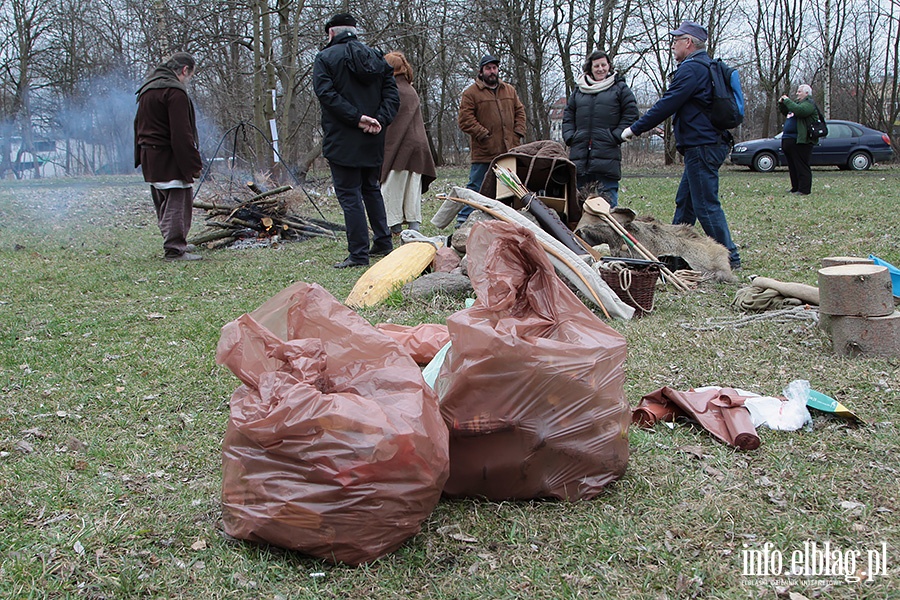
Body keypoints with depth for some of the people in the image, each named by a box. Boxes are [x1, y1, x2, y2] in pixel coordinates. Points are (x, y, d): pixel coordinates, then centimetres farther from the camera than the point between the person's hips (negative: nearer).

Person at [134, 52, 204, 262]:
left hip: (149, 158, 10)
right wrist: (193, 163, -19)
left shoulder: (146, 89, 18)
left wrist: (140, 155, 25)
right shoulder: (174, 91, -15)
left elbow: (139, 126, 23)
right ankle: (175, 250, -8)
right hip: (169, 158, -10)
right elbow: (182, 133, -21)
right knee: (177, 204, -7)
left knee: (165, 205, 17)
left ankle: (174, 244, 27)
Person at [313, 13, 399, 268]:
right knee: (371, 189, 20)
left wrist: (357, 118, -19)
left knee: (349, 195, -2)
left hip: (342, 141, -6)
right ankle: (383, 243, 23)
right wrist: (379, 120, -8)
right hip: (373, 142, 6)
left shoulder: (325, 58, -3)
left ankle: (358, 254, -2)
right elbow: (392, 94, 3)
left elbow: (327, 94, -17)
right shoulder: (377, 58, 13)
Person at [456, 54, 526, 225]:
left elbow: (520, 112, 19)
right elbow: (465, 120, -6)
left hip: (508, 151, 5)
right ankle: (463, 218, 3)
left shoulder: (509, 90, 17)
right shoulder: (471, 93, 0)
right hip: (483, 152, -5)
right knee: (476, 187, -3)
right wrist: (483, 134, -13)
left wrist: (518, 133, 5)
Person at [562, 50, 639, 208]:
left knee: (608, 194, -7)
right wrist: (569, 137, 6)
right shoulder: (579, 89, 18)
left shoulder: (619, 87, 8)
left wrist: (616, 136, -7)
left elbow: (631, 114, 2)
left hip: (607, 153, -4)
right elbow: (568, 116, 21)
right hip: (579, 153, 4)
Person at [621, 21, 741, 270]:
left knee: (706, 204, -8)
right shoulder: (707, 66, 20)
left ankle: (730, 257, -5)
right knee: (684, 202, 16)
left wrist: (635, 129, -8)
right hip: (710, 143, 11)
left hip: (701, 146, -11)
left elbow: (667, 105, -15)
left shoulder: (692, 68, -13)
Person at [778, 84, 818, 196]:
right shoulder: (798, 102, 24)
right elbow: (786, 113, 33)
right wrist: (781, 104, 14)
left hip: (800, 141, -10)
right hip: (788, 140, 10)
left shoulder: (809, 103, -6)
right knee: (792, 166, 13)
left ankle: (804, 190, -9)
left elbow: (799, 110, -26)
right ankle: (795, 188, 20)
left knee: (802, 167, -9)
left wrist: (787, 101, -17)